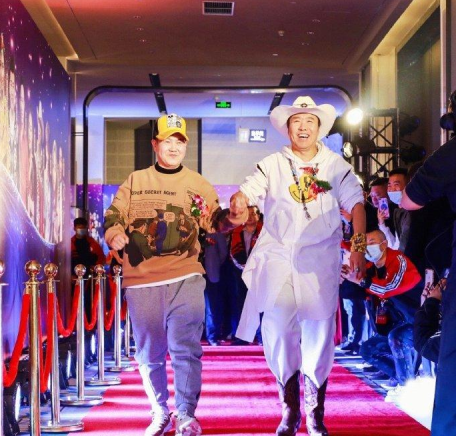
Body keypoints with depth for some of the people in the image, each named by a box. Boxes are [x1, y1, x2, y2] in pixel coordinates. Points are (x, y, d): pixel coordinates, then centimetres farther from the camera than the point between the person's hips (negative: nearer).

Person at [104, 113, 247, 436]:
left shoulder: (198, 184, 9)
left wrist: (231, 218, -21)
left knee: (185, 348, -10)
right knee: (149, 353, 11)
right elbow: (114, 215, 8)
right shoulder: (135, 181, 10)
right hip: (141, 279, 2)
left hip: (185, 279, -2)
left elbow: (213, 220, 2)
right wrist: (114, 233, -15)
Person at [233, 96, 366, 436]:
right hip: (278, 258, 0)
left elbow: (356, 204, 5)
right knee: (278, 332, -6)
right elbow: (244, 195, 2)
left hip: (320, 261, 0)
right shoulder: (272, 165, 9)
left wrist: (359, 245, -7)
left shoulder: (336, 166, 8)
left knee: (319, 334, 0)